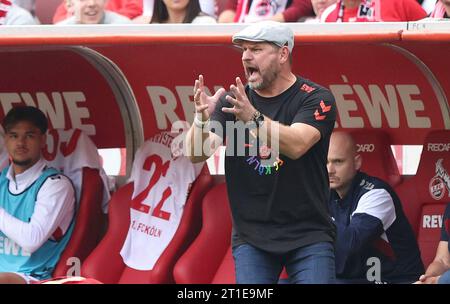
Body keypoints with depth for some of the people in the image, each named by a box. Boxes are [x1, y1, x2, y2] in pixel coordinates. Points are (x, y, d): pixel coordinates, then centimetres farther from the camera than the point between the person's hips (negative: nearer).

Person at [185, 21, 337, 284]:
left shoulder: (316, 99, -4)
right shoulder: (233, 101, 6)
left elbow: (296, 145, -23)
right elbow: (197, 154, -5)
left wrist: (253, 117, -38)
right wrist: (202, 119, -27)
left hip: (308, 234, -3)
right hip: (251, 236, 3)